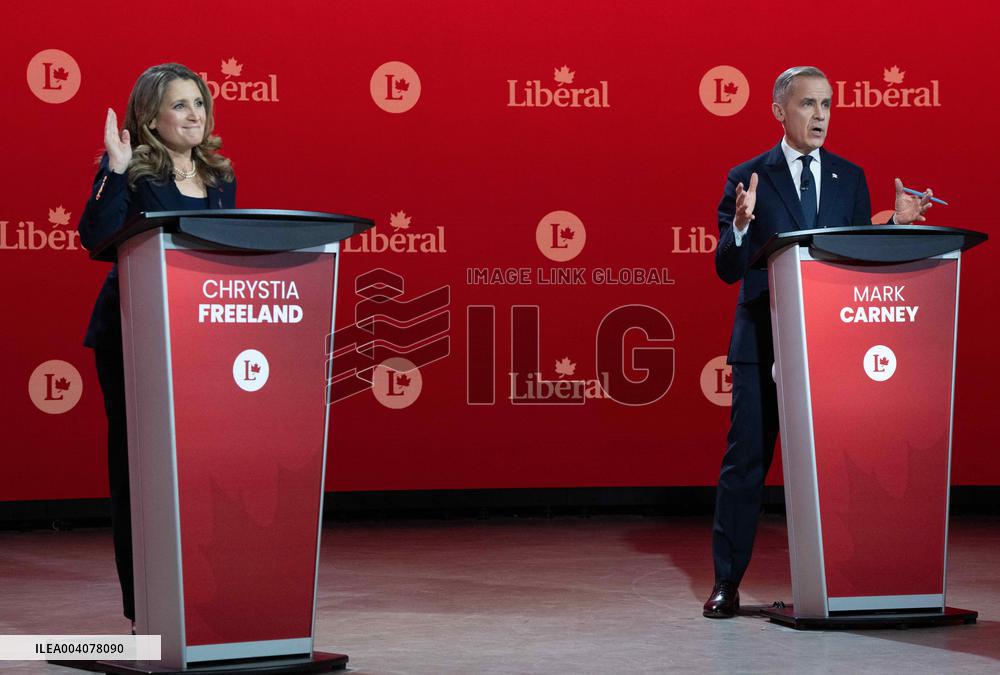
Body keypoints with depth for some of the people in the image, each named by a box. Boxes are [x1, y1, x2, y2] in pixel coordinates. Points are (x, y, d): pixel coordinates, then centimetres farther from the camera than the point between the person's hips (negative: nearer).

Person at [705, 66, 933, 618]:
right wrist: (742, 225, -24)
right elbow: (728, 270, -5)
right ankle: (726, 584, 8)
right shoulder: (748, 179, 0)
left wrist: (897, 224, -8)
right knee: (746, 462, 0)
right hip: (762, 344, -2)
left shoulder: (850, 178, 10)